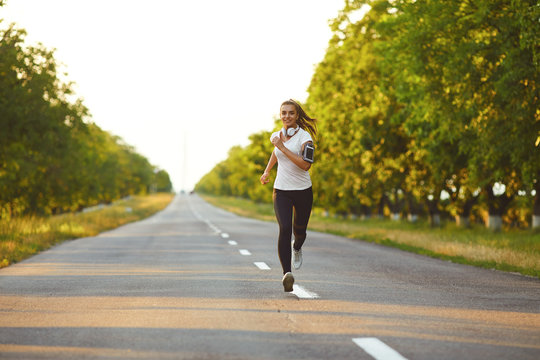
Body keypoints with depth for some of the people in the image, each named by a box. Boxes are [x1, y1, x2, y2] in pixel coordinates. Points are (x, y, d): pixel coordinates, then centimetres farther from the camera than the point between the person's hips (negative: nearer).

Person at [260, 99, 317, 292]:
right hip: (281, 190, 2)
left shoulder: (304, 136, -10)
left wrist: (283, 148, -23)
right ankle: (287, 273, -26)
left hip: (302, 191, -2)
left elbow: (305, 164, -24)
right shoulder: (277, 135, 5)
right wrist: (266, 172, 24)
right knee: (284, 229, -19)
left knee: (299, 230, 12)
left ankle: (297, 248, 50)